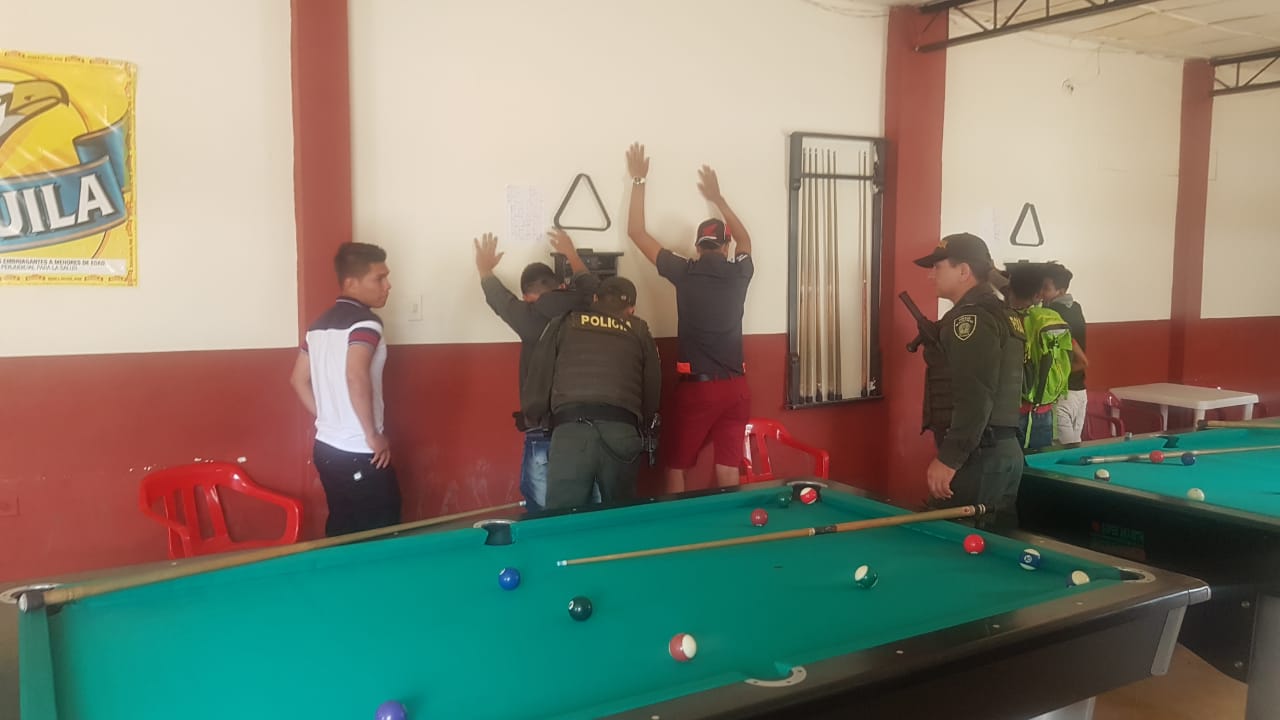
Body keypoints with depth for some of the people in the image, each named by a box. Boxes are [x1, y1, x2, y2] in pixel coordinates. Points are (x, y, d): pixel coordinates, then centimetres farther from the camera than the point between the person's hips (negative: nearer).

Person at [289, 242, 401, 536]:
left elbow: (298, 379, 17)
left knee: (340, 531, 17)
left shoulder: (319, 324, 11)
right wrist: (373, 436, -21)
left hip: (325, 448, 9)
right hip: (359, 454, -9)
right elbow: (356, 377, -31)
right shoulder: (365, 322, -16)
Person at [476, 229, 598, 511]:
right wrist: (571, 254, 37)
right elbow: (593, 288, 22)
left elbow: (500, 298, 10)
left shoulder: (532, 319, -9)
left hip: (544, 435, -4)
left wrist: (485, 268, 30)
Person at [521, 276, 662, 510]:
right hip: (622, 434, 2)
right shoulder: (640, 333, 22)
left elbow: (535, 392, 15)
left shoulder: (562, 325, 19)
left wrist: (547, 424, 31)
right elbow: (652, 394, 21)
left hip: (571, 432, -1)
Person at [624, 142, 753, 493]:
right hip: (735, 388, 3)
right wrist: (717, 196, 32)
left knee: (676, 468, 10)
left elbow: (636, 231, 1)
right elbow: (745, 239, 27)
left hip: (696, 387, -3)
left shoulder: (684, 273, -6)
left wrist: (638, 180, 9)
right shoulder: (739, 273, 3)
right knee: (729, 470, 7)